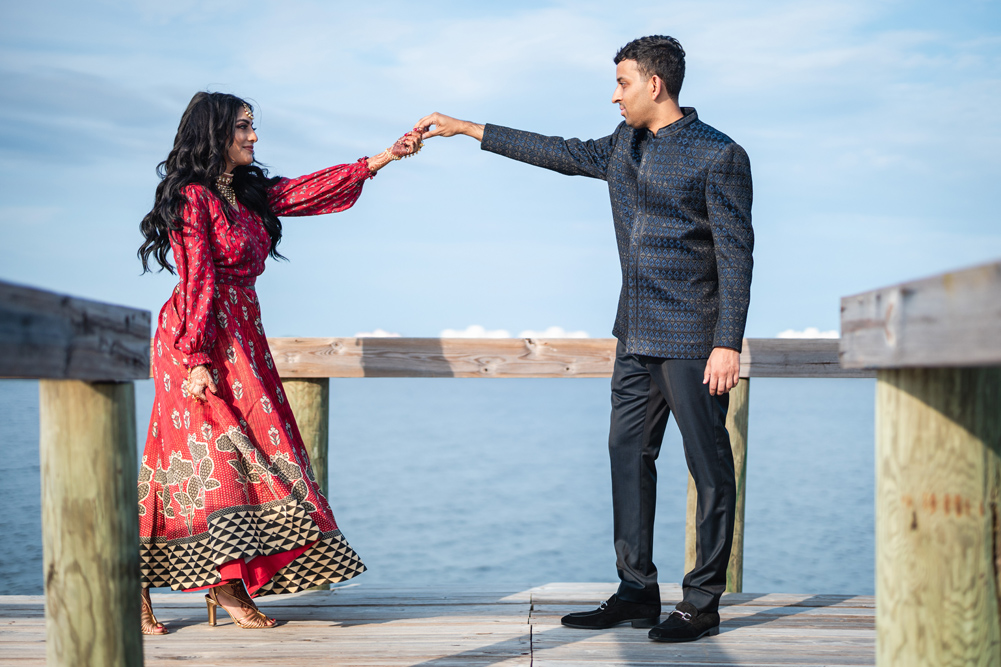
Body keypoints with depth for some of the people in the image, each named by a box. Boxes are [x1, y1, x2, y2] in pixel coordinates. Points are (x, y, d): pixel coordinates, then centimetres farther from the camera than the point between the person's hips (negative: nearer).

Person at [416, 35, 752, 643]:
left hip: (692, 338, -8)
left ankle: (703, 603, 5)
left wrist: (728, 343, -18)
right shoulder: (623, 146, 13)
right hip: (637, 335, 8)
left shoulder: (719, 156, -10)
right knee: (629, 454, 8)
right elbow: (561, 153, 24)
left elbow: (735, 254, -12)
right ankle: (638, 592, 15)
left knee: (709, 467, -2)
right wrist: (468, 129, 25)